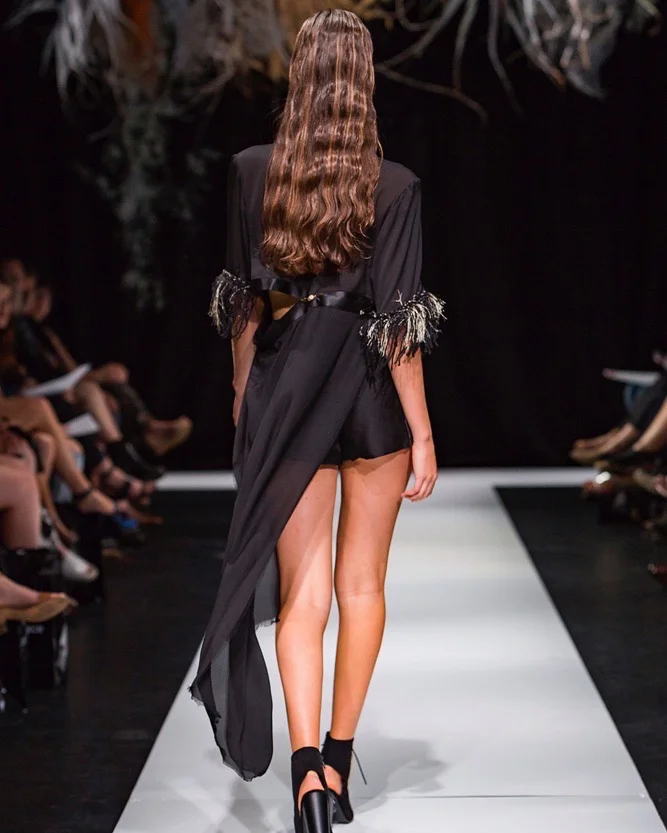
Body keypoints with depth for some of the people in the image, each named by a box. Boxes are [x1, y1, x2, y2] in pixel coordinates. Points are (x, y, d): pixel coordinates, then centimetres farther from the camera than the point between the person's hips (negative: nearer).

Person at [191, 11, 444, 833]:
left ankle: (306, 765, -13)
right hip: (373, 394, -1)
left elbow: (243, 300, 5)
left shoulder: (251, 172, -3)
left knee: (301, 591, 3)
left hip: (284, 389, 1)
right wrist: (422, 433, -5)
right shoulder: (395, 187, -11)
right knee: (362, 585, 14)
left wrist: (244, 395, 19)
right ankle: (339, 759, 24)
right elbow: (397, 323, -12)